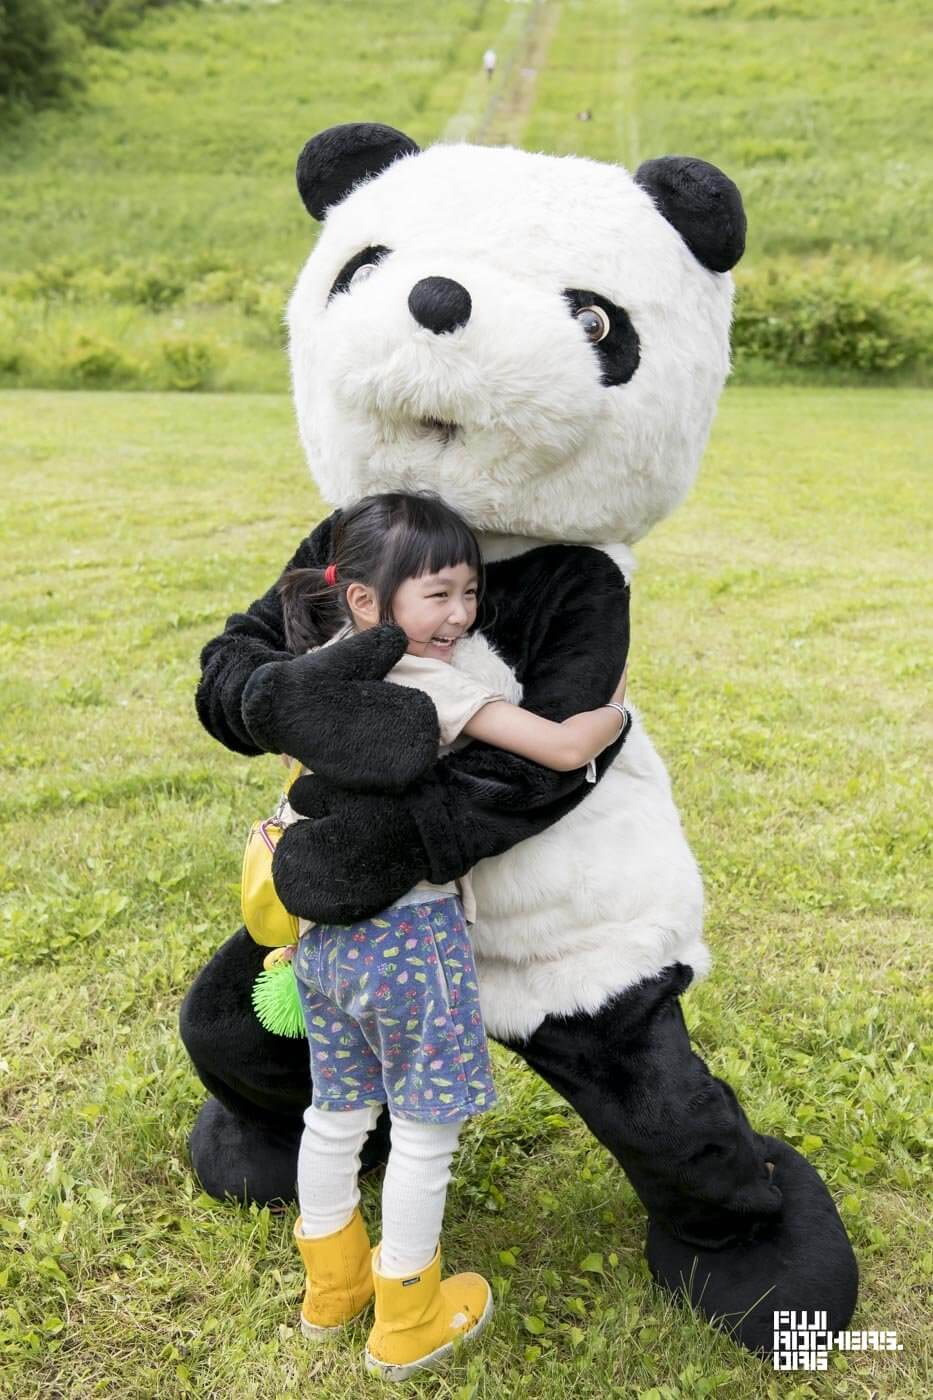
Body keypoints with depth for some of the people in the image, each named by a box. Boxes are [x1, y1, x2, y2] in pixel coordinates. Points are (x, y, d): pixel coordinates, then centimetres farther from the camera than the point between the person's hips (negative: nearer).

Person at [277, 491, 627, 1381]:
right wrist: (615, 706, -5)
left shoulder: (323, 667, 3)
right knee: (424, 1129, 12)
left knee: (337, 1113, 23)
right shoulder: (434, 685, -21)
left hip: (323, 931, 8)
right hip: (409, 936, -8)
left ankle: (330, 1285, 43)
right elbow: (565, 749, -23)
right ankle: (407, 1322, 30)